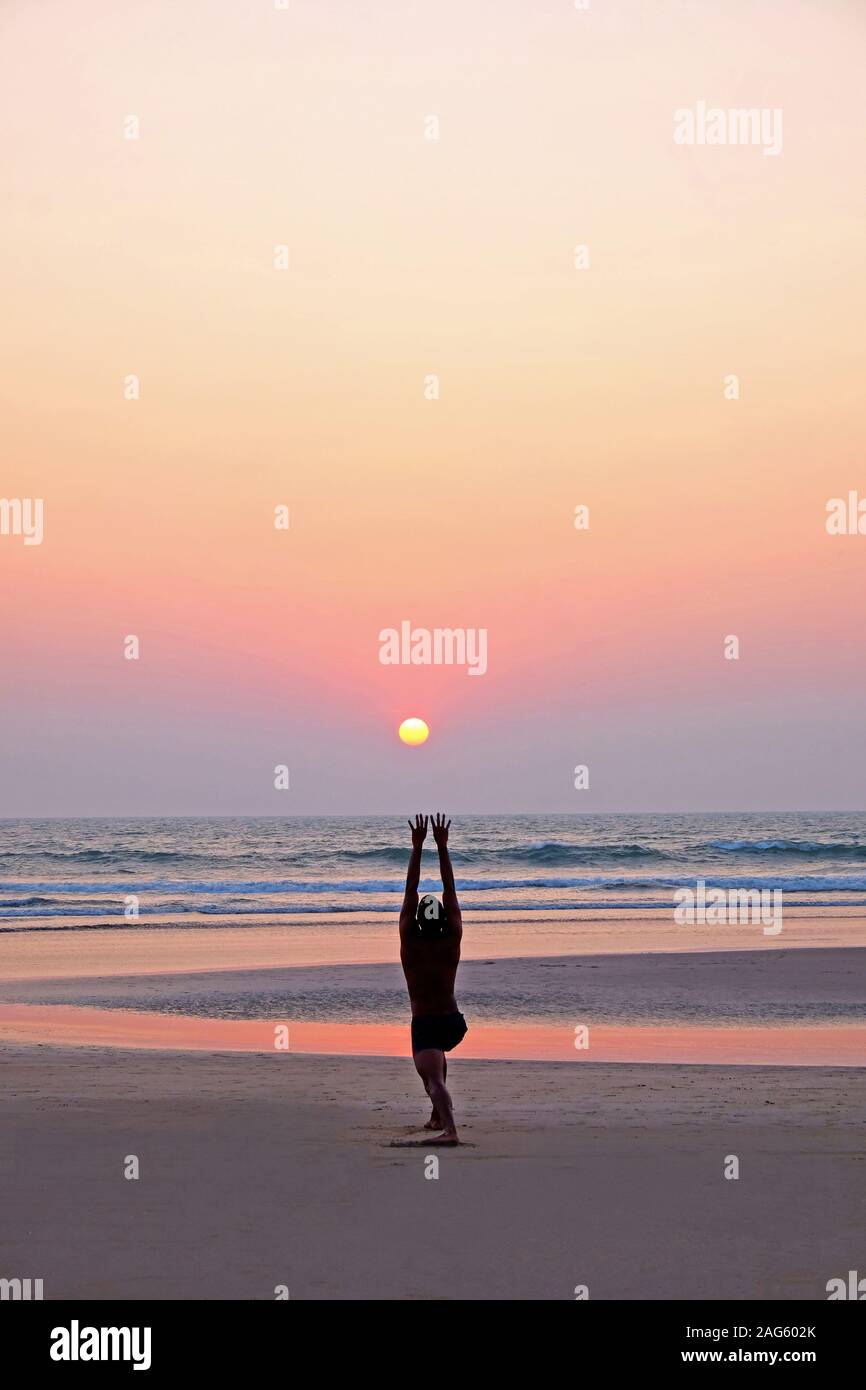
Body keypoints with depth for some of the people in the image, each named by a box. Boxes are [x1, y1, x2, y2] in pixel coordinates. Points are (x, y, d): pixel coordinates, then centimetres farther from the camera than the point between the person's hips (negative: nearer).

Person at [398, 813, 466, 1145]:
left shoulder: (409, 941, -10)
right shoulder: (453, 940, -6)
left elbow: (410, 891, -9)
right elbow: (449, 889, -5)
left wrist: (417, 846, -7)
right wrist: (442, 846, -4)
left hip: (424, 1024, -4)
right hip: (454, 1022, 4)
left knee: (433, 1078, -17)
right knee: (437, 1057, 35)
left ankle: (449, 1128, -42)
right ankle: (438, 1116, 31)